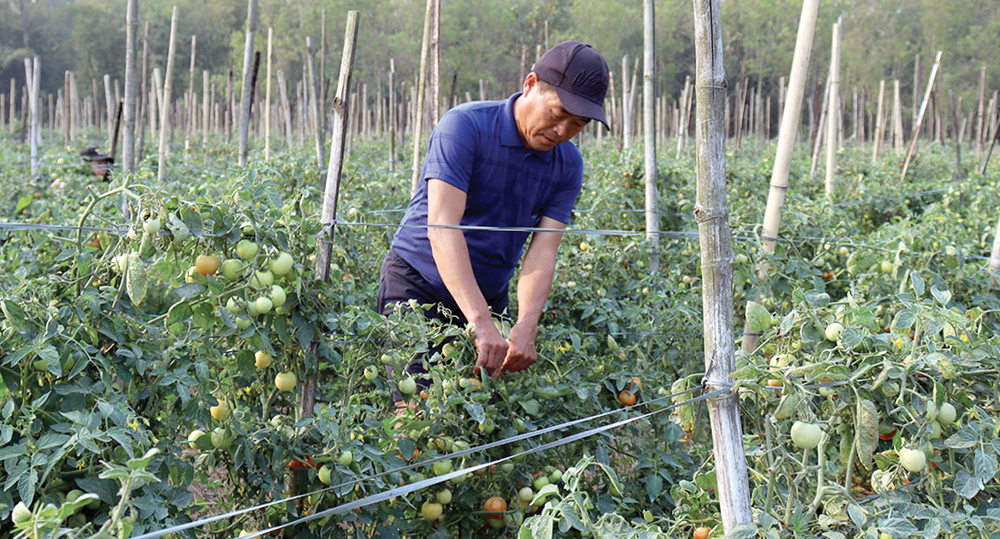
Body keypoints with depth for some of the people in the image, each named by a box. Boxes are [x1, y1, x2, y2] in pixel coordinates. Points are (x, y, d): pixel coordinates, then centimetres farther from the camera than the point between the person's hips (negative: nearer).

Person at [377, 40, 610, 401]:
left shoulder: (567, 165, -2)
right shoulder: (465, 127, -18)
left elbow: (542, 252, -10)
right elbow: (441, 226, -28)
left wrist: (526, 327, -30)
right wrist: (481, 323, -38)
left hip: (488, 297, 5)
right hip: (417, 285, -5)